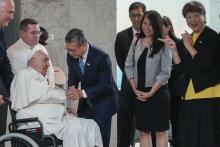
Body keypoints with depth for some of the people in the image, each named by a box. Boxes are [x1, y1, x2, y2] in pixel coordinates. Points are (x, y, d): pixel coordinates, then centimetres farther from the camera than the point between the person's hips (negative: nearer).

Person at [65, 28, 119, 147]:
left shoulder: (101, 57, -25)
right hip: (85, 101, 6)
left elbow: (106, 84, -22)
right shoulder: (71, 56, -7)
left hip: (102, 102, -5)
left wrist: (82, 93, -31)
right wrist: (72, 89, -17)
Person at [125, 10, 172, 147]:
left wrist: (151, 93, -12)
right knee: (144, 131, 6)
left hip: (157, 92, -4)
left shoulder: (163, 45, -6)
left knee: (160, 131, -1)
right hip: (139, 93, 4)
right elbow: (128, 66, 8)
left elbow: (165, 73, -10)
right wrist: (135, 89, -2)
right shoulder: (136, 42, 7)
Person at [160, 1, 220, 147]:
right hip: (190, 94, 7)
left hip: (208, 93, -7)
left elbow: (205, 64, -18)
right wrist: (174, 49, -2)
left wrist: (188, 46, -11)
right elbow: (183, 68, 10)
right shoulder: (188, 39, 14)